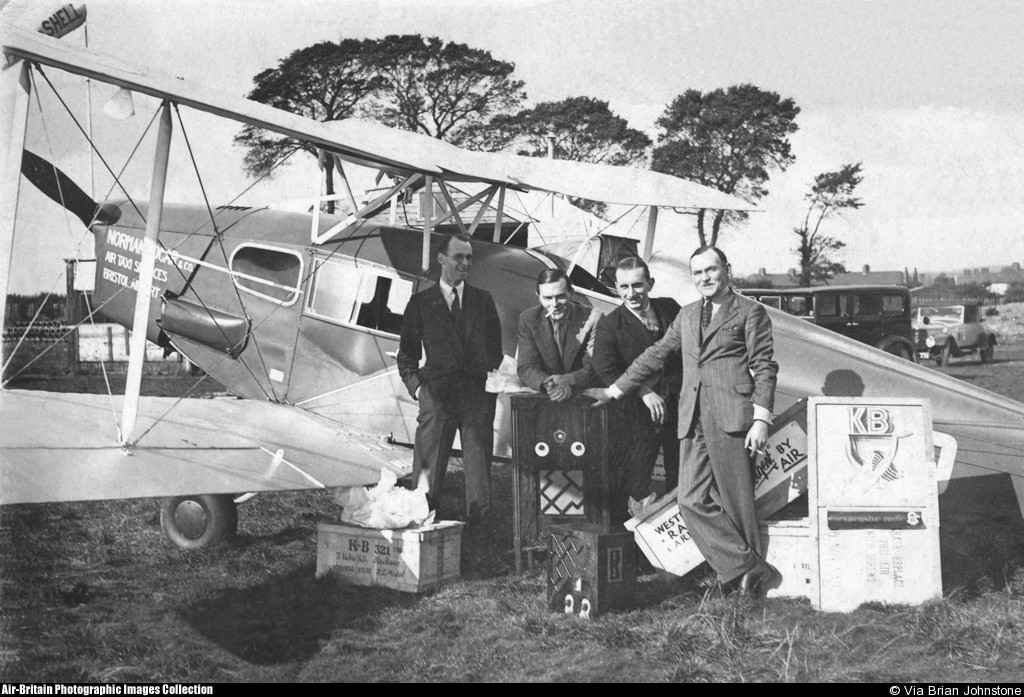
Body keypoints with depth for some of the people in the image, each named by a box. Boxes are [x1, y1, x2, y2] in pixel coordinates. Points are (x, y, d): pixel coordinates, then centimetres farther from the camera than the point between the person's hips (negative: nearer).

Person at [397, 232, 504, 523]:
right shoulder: (420, 302, 11)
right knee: (428, 471, -6)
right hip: (437, 393, -1)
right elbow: (406, 354, 11)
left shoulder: (483, 300, 16)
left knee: (479, 464, -1)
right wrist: (416, 386, -3)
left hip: (479, 392, 2)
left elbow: (495, 348, 18)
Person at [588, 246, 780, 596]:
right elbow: (655, 355, 29)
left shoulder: (749, 311, 6)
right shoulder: (686, 315, 23)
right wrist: (614, 390, 27)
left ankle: (749, 574, 7)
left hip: (731, 416, -5)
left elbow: (764, 367, 0)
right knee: (692, 500, -7)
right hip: (693, 419, 5)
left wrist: (761, 419, -10)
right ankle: (747, 569, -3)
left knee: (736, 500, -5)